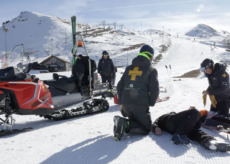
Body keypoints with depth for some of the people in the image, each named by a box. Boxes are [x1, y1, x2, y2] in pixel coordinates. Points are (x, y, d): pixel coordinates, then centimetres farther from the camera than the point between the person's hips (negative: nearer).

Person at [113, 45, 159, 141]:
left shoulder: (129, 68, 18)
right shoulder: (151, 70, 3)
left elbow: (120, 86, 17)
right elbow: (154, 89, -6)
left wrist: (121, 102, 24)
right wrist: (150, 103, 8)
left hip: (125, 103, 6)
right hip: (140, 104, -5)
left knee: (135, 121, 27)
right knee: (146, 128, 8)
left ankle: (122, 123, -6)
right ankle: (125, 124, -19)